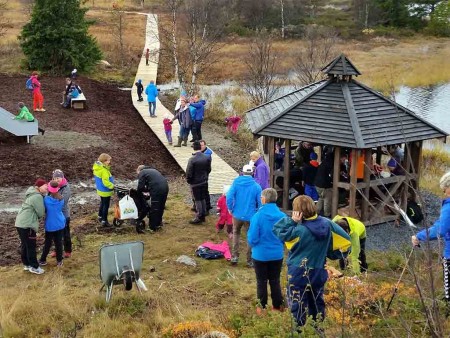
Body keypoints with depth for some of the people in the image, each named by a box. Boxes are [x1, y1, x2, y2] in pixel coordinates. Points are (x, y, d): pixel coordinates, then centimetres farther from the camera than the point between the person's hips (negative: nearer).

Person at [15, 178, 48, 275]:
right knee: (31, 246, 2)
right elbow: (41, 213, -12)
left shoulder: (33, 195, 16)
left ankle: (26, 264, 31)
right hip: (27, 225, -10)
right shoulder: (37, 197, -17)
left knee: (24, 245, 19)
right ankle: (34, 267, 12)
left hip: (21, 223, 10)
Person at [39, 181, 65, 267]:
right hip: (60, 224, 2)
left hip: (50, 225, -2)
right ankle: (59, 261, 21)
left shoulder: (46, 199, -18)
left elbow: (44, 210, -4)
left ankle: (42, 260, 26)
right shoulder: (61, 199, -11)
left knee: (48, 243, 12)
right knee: (59, 242, 13)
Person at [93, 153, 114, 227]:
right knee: (106, 205, 5)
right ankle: (104, 221, 14)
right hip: (106, 191, -9)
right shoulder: (104, 170, -30)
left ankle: (100, 216, 43)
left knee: (102, 203, 27)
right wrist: (113, 186, -22)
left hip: (100, 190, 9)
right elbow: (106, 182, -32)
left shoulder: (97, 168, -2)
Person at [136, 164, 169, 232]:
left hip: (157, 190, -8)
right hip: (165, 187, 8)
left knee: (154, 209, 2)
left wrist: (143, 191, 20)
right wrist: (146, 190, 27)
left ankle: (153, 227, 8)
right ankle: (159, 223, 35)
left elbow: (140, 187, 0)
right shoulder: (152, 170, 30)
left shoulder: (142, 173, 6)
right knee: (161, 207, 22)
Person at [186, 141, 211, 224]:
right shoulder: (207, 158, -6)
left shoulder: (192, 159, -23)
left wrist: (188, 181, -1)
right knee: (203, 199, 17)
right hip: (204, 182, 5)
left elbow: (189, 173, -18)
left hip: (195, 183, -5)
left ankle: (199, 217, 11)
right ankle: (203, 215, 26)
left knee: (197, 200, 5)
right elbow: (209, 169, 5)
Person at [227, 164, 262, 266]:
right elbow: (260, 202, -8)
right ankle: (250, 261, 18)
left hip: (237, 215, 2)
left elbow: (229, 197, -14)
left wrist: (230, 209, 1)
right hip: (250, 216, -2)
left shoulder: (236, 183, -7)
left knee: (236, 233, 25)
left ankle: (234, 257, 20)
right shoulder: (256, 186, -9)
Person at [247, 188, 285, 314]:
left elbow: (252, 238, -16)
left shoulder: (258, 216, -21)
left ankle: (262, 307, 23)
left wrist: (253, 245, 6)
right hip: (277, 254, 3)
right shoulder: (282, 216, -12)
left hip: (261, 255, -3)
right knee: (275, 281, 17)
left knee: (261, 281, 13)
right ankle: (277, 306, 26)